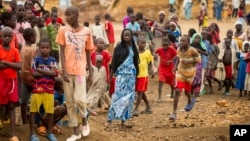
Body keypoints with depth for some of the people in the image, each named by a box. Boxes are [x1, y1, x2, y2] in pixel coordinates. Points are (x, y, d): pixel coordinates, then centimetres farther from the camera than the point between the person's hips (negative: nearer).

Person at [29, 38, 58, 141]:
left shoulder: (53, 60, 5)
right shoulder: (36, 59, -1)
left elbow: (55, 73, -9)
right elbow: (34, 73, -11)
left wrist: (40, 70, -12)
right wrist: (48, 72, -10)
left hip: (49, 89, 2)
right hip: (37, 89, -2)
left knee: (50, 111, 6)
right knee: (33, 111, 2)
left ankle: (49, 132, 21)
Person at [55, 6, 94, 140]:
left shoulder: (86, 31, 1)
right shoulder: (63, 30, 0)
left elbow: (88, 53, 7)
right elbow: (62, 51, -3)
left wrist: (91, 72, 7)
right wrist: (64, 70, -12)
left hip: (80, 70, -1)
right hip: (67, 70, 1)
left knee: (79, 99, -13)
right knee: (69, 102, 5)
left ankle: (84, 119, 17)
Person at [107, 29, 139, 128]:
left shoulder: (133, 48, 9)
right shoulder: (119, 47, -2)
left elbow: (135, 61, 14)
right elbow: (114, 62, -1)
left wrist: (136, 73, 11)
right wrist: (111, 75, -4)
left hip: (131, 75, 4)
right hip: (121, 74, -4)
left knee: (129, 97, 2)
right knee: (118, 96, -10)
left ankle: (123, 120, 8)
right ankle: (110, 119, -7)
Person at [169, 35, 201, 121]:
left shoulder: (192, 50, -19)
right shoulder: (179, 50, -4)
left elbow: (198, 60, -16)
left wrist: (188, 61, -28)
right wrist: (176, 66, 0)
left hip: (190, 73, -2)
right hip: (180, 72, 2)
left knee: (187, 91, 15)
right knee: (177, 91, -12)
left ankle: (190, 101, 55)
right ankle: (174, 113, -11)